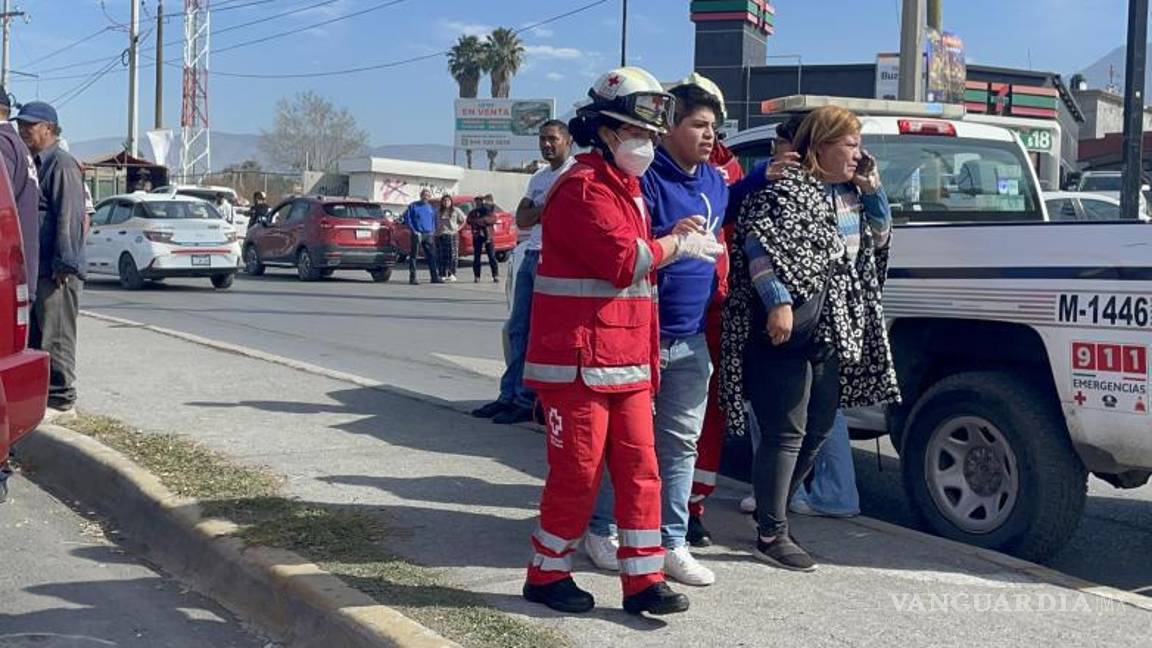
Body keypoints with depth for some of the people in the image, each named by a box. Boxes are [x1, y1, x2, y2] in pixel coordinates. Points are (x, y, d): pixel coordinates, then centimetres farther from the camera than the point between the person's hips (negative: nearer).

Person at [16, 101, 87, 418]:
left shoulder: (62, 165, -11)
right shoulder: (34, 164, 20)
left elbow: (69, 218, -18)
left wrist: (64, 264, -22)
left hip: (56, 271, -10)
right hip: (36, 267, 10)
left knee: (55, 337, -5)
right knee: (35, 335, 14)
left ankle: (60, 398, 1)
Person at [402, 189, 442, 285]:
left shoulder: (431, 208, 14)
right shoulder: (413, 206, 1)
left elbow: (434, 220, 23)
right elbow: (406, 218, -2)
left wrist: (433, 230, 9)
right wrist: (413, 230, -9)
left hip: (428, 235, 4)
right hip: (417, 234, -4)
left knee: (432, 255, 1)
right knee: (413, 256, -3)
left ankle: (435, 277, 5)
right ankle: (412, 278, -1)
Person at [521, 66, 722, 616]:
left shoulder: (626, 189, 20)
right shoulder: (583, 187, -13)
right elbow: (620, 259, -21)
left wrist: (672, 237, 8)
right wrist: (677, 245, -8)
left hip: (628, 359, 9)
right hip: (579, 359, -9)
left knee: (639, 469, 7)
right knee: (577, 473, -1)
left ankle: (643, 580, 13)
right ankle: (546, 574, 15)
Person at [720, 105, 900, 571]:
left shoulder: (850, 192, 17)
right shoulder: (788, 188, -10)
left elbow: (878, 239, 26)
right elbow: (758, 242, -19)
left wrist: (872, 189, 11)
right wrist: (777, 301, -27)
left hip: (832, 333, 9)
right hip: (787, 331, -9)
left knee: (818, 428, 15)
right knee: (785, 432, -5)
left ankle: (773, 508, 31)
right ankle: (771, 535, 4)